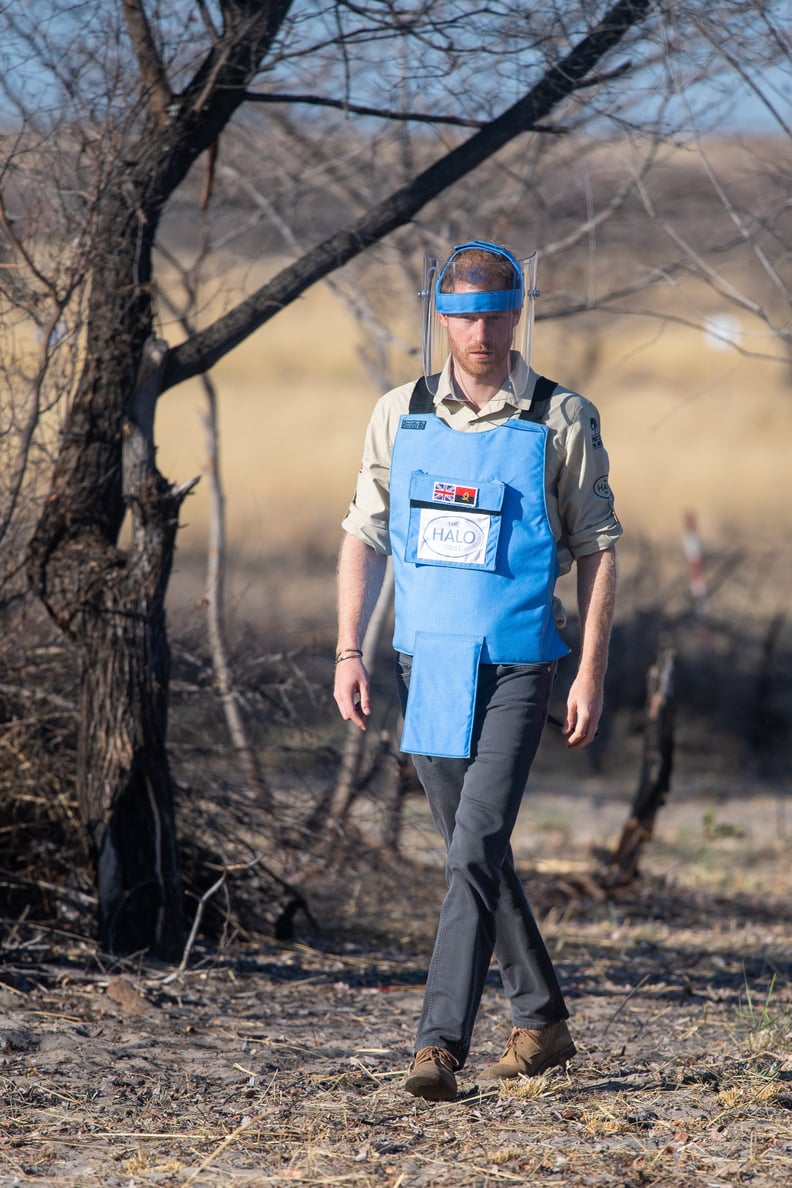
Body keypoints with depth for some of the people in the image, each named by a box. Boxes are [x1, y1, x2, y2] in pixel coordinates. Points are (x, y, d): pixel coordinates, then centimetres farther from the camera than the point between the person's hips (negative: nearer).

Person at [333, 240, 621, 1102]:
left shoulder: (561, 421, -4)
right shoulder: (400, 415, 5)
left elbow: (598, 548, -1)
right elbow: (363, 537, 9)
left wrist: (591, 673, -7)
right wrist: (348, 653, 0)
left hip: (514, 670, -4)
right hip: (424, 665, 5)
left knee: (475, 850, -15)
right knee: (474, 852, 13)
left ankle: (439, 1045, -18)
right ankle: (540, 1023, 28)